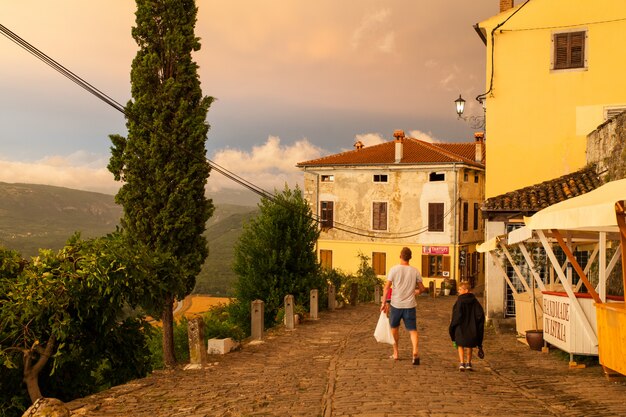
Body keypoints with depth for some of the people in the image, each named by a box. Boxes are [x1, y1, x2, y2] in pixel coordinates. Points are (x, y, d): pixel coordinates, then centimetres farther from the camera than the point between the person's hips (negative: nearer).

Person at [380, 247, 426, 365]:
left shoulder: (394, 269, -7)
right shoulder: (415, 271, 0)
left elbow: (386, 287, -8)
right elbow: (422, 289, 7)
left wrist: (384, 303, -2)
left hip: (396, 304, -1)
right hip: (410, 305, 1)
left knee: (394, 328, 18)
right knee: (412, 329, 4)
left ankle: (395, 353, 25)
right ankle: (415, 351, -19)